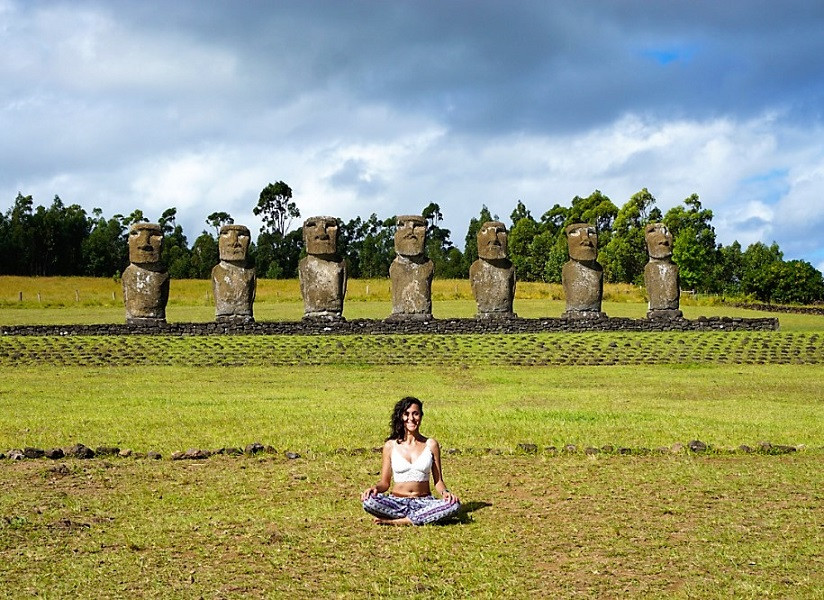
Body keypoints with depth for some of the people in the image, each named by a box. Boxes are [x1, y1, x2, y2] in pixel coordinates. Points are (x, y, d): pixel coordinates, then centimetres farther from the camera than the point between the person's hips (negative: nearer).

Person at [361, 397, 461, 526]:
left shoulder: (431, 444, 4)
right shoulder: (391, 446, 3)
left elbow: (438, 480, 7)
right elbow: (384, 482, 7)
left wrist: (445, 492, -15)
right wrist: (375, 488, -16)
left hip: (424, 502, 1)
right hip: (397, 502, -1)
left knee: (454, 505, -31)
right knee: (369, 501, -32)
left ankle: (397, 521, -23)